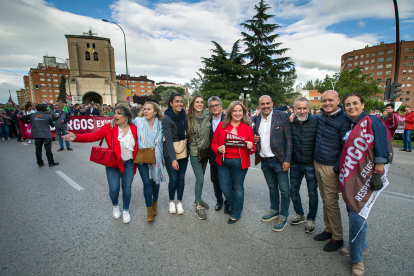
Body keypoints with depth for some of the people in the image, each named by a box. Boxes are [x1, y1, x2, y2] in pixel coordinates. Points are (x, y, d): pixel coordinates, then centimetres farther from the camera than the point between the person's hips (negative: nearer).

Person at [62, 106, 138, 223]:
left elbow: (137, 145, 4)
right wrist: (76, 137, -26)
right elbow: (93, 136, -13)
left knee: (127, 188, 8)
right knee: (114, 189, -2)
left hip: (128, 164, 1)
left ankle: (126, 210, 32)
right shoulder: (109, 127, -6)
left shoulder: (134, 128, -3)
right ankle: (115, 206, 33)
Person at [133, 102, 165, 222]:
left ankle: (154, 205, 37)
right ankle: (149, 211, 9)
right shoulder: (138, 121, -4)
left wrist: (155, 150, 1)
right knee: (147, 183, -6)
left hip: (156, 158, 2)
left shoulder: (160, 124, 0)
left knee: (155, 181, 13)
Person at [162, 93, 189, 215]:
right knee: (174, 179, 1)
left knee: (181, 178, 8)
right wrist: (173, 159, -19)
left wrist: (188, 151, 4)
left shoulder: (184, 116, 4)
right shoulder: (166, 119, -12)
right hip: (170, 154, -4)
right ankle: (171, 201, 26)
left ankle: (179, 202, 25)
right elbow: (168, 140, -16)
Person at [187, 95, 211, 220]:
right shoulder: (189, 118, -8)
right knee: (200, 178, -7)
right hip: (194, 153, -4)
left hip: (205, 151, 4)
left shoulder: (208, 115, -2)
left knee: (201, 177, 16)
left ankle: (198, 199, 35)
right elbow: (186, 135, 0)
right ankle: (198, 207, 7)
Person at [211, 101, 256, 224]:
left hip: (239, 162, -1)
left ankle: (236, 213, 33)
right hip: (223, 162, 2)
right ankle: (233, 204, 42)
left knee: (238, 188, 11)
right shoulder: (222, 125, 2)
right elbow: (214, 143, 6)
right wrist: (218, 149, -14)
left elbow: (253, 148, 6)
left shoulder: (247, 128, 1)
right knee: (225, 187, 9)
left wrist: (251, 147, -17)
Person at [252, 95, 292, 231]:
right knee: (272, 187, 21)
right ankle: (274, 210, 39)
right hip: (264, 160, 5)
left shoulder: (282, 116, -9)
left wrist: (287, 160, -15)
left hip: (279, 159, -4)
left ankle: (283, 216, 24)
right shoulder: (256, 119, 6)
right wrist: (254, 139, -5)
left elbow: (289, 139, -10)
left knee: (284, 189, 5)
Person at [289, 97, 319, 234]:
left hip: (310, 164, -3)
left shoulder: (316, 121, -10)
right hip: (295, 164, 4)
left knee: (312, 193, 10)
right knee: (293, 190, 15)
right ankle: (299, 214, 38)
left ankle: (311, 219, 31)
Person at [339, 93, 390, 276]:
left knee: (357, 216, -4)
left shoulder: (371, 121, -10)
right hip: (350, 177, 7)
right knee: (352, 211, 15)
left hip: (365, 178, -7)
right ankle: (360, 247, 36)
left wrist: (377, 174, -15)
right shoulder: (350, 126, 12)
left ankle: (357, 259, 16)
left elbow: (381, 151, -13)